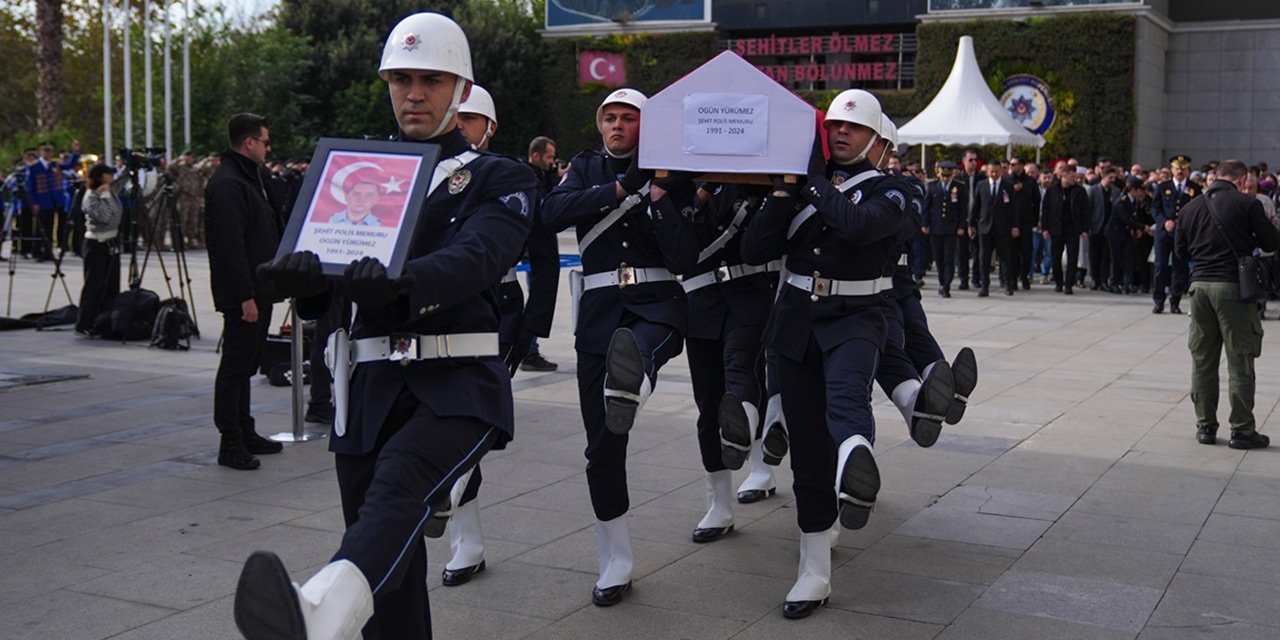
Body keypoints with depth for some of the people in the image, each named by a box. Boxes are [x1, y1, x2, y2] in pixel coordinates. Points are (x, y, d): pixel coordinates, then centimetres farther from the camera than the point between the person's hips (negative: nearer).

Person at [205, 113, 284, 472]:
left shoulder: (248, 178, 18)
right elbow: (230, 245, -23)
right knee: (236, 366, -4)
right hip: (242, 295, -10)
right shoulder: (227, 184, -16)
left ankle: (245, 434, 26)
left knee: (245, 364, 16)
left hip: (257, 291, 10)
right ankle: (231, 444, 1)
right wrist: (245, 296, -24)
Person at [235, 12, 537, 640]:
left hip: (459, 383, -5)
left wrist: (400, 280, -38)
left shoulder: (499, 179, 5)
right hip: (372, 386, 5)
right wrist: (301, 273, -23)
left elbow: (476, 258, -16)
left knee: (399, 485, -34)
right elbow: (325, 249, 4)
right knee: (392, 574, 8)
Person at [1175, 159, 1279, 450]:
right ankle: (1242, 430, 5)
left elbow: (1180, 251, 13)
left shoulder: (1190, 208, 7)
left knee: (1202, 358, 11)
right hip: (1234, 285, -4)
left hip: (1200, 284, 4)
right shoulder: (1247, 204, -6)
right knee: (1239, 360, 2)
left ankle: (1205, 426, 15)